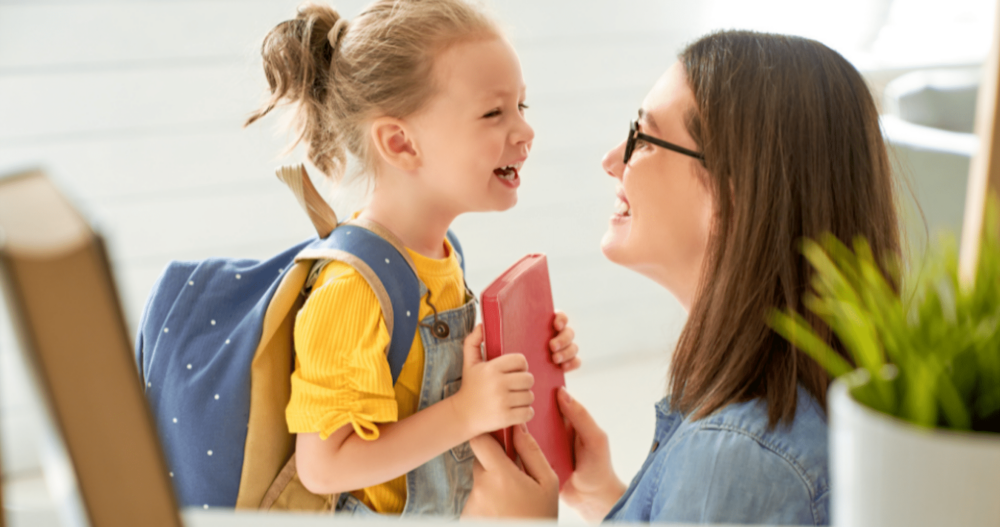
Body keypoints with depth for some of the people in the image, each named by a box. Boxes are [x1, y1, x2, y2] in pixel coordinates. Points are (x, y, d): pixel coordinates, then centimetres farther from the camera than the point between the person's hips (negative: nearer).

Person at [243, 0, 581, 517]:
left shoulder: (438, 253, -3)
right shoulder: (352, 292, -29)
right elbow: (322, 466, -27)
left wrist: (519, 360, -6)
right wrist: (466, 413, -29)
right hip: (384, 512, -7)